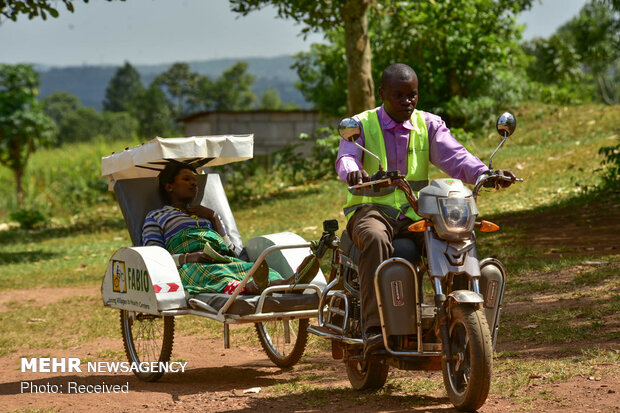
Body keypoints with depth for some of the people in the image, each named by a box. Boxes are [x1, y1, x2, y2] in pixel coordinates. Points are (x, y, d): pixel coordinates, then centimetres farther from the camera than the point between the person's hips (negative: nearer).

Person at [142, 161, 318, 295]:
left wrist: (214, 217, 15)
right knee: (214, 275, -42)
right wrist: (188, 258, -13)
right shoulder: (155, 216, 24)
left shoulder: (204, 214, 39)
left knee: (249, 267, -32)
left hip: (222, 259, 5)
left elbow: (228, 249, 26)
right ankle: (249, 288, -76)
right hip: (188, 266, -5)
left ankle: (287, 284, -65)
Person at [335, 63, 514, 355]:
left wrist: (485, 174, -24)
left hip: (415, 214, 3)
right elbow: (346, 157, -13)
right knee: (376, 240, -38)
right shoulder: (361, 124, 7)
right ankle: (374, 329, -44)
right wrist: (353, 172, -39)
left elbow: (454, 157, -2)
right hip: (371, 210, -3)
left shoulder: (429, 125, 13)